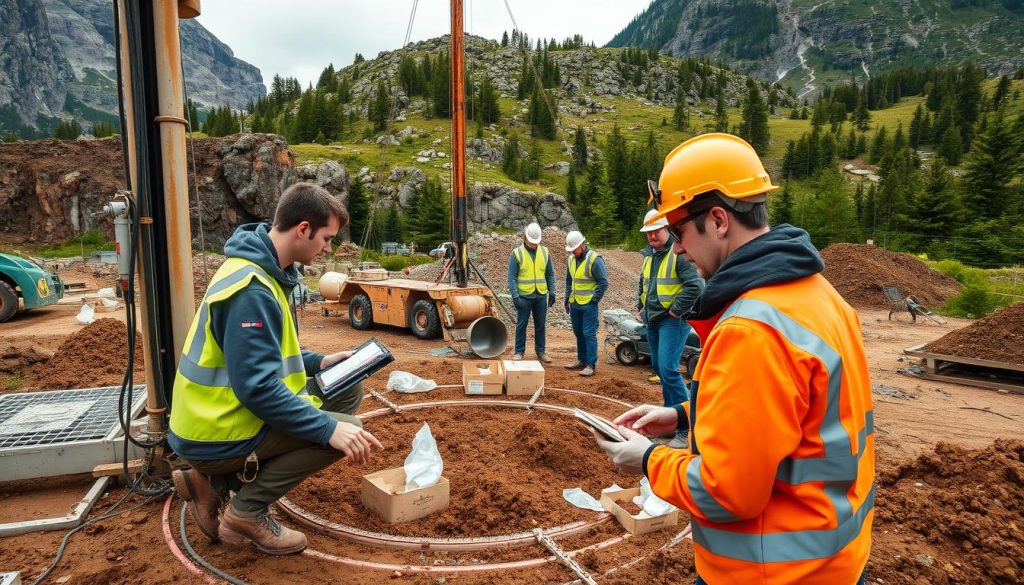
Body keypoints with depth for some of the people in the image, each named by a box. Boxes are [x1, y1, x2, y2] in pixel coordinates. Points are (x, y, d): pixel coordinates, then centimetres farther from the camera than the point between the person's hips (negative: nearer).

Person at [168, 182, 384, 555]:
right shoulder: (252, 290, -26)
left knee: (347, 392, 9)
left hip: (232, 412, 10)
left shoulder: (265, 270, 6)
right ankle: (247, 511, -1)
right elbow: (257, 388, -29)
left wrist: (318, 362, 8)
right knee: (345, 431, -14)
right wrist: (329, 430, -28)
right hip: (216, 435, -10)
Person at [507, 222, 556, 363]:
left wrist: (552, 292, 4)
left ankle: (541, 351, 20)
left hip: (541, 296, 3)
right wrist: (515, 296, -14)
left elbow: (550, 274, 11)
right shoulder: (517, 253, -5)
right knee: (521, 325, 4)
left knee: (541, 325, 9)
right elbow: (512, 277, -6)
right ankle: (519, 352, 14)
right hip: (524, 296, -3)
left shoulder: (544, 252, 6)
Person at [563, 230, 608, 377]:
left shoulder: (594, 259, -14)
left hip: (588, 305, -7)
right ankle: (581, 360, 27)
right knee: (578, 333, 15)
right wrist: (567, 297, 15)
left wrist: (594, 300, -11)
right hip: (574, 304, 7)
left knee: (589, 334, -6)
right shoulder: (571, 259, 8)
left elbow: (603, 282, -12)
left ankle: (591, 365, -1)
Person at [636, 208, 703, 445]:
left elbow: (696, 285, -23)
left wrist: (676, 310, -18)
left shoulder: (679, 253, -14)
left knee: (668, 369, -16)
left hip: (673, 320, -9)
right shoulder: (649, 255, 14)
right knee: (658, 367, 15)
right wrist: (640, 306, 20)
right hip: (653, 320, 9)